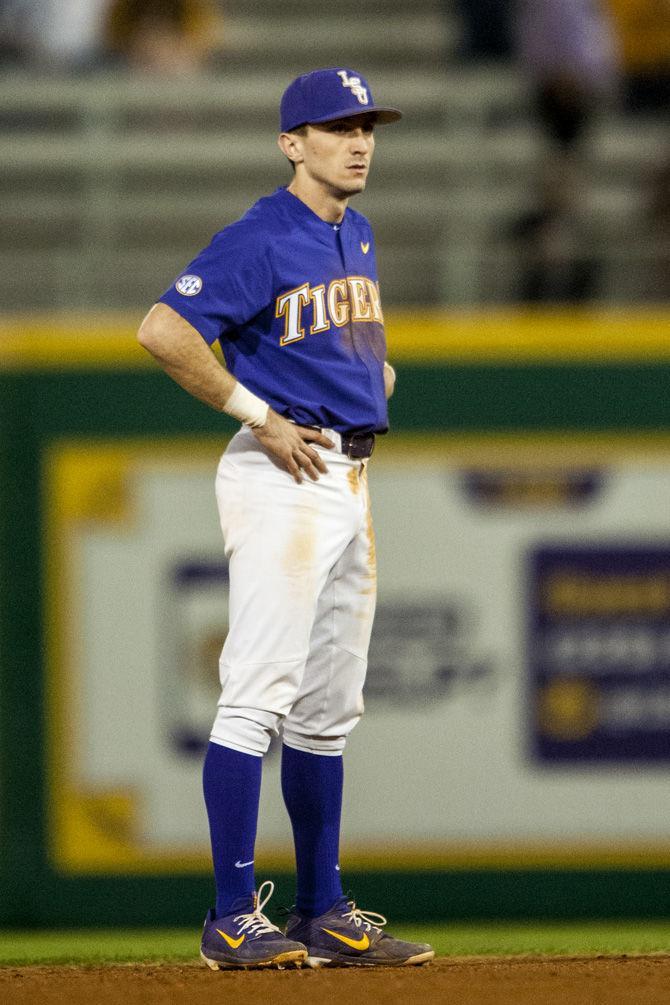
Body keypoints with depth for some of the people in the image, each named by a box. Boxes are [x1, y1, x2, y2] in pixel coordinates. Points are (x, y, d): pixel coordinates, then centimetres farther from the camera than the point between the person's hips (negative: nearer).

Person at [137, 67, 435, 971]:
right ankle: (234, 919, -12)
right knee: (259, 696, -11)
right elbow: (163, 332, -22)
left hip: (351, 478, 9)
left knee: (328, 711, 12)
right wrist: (257, 415, -18)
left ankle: (325, 914, 17)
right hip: (284, 480, -9)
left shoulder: (356, 237, 16)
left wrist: (374, 371, 13)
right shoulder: (261, 240, -12)